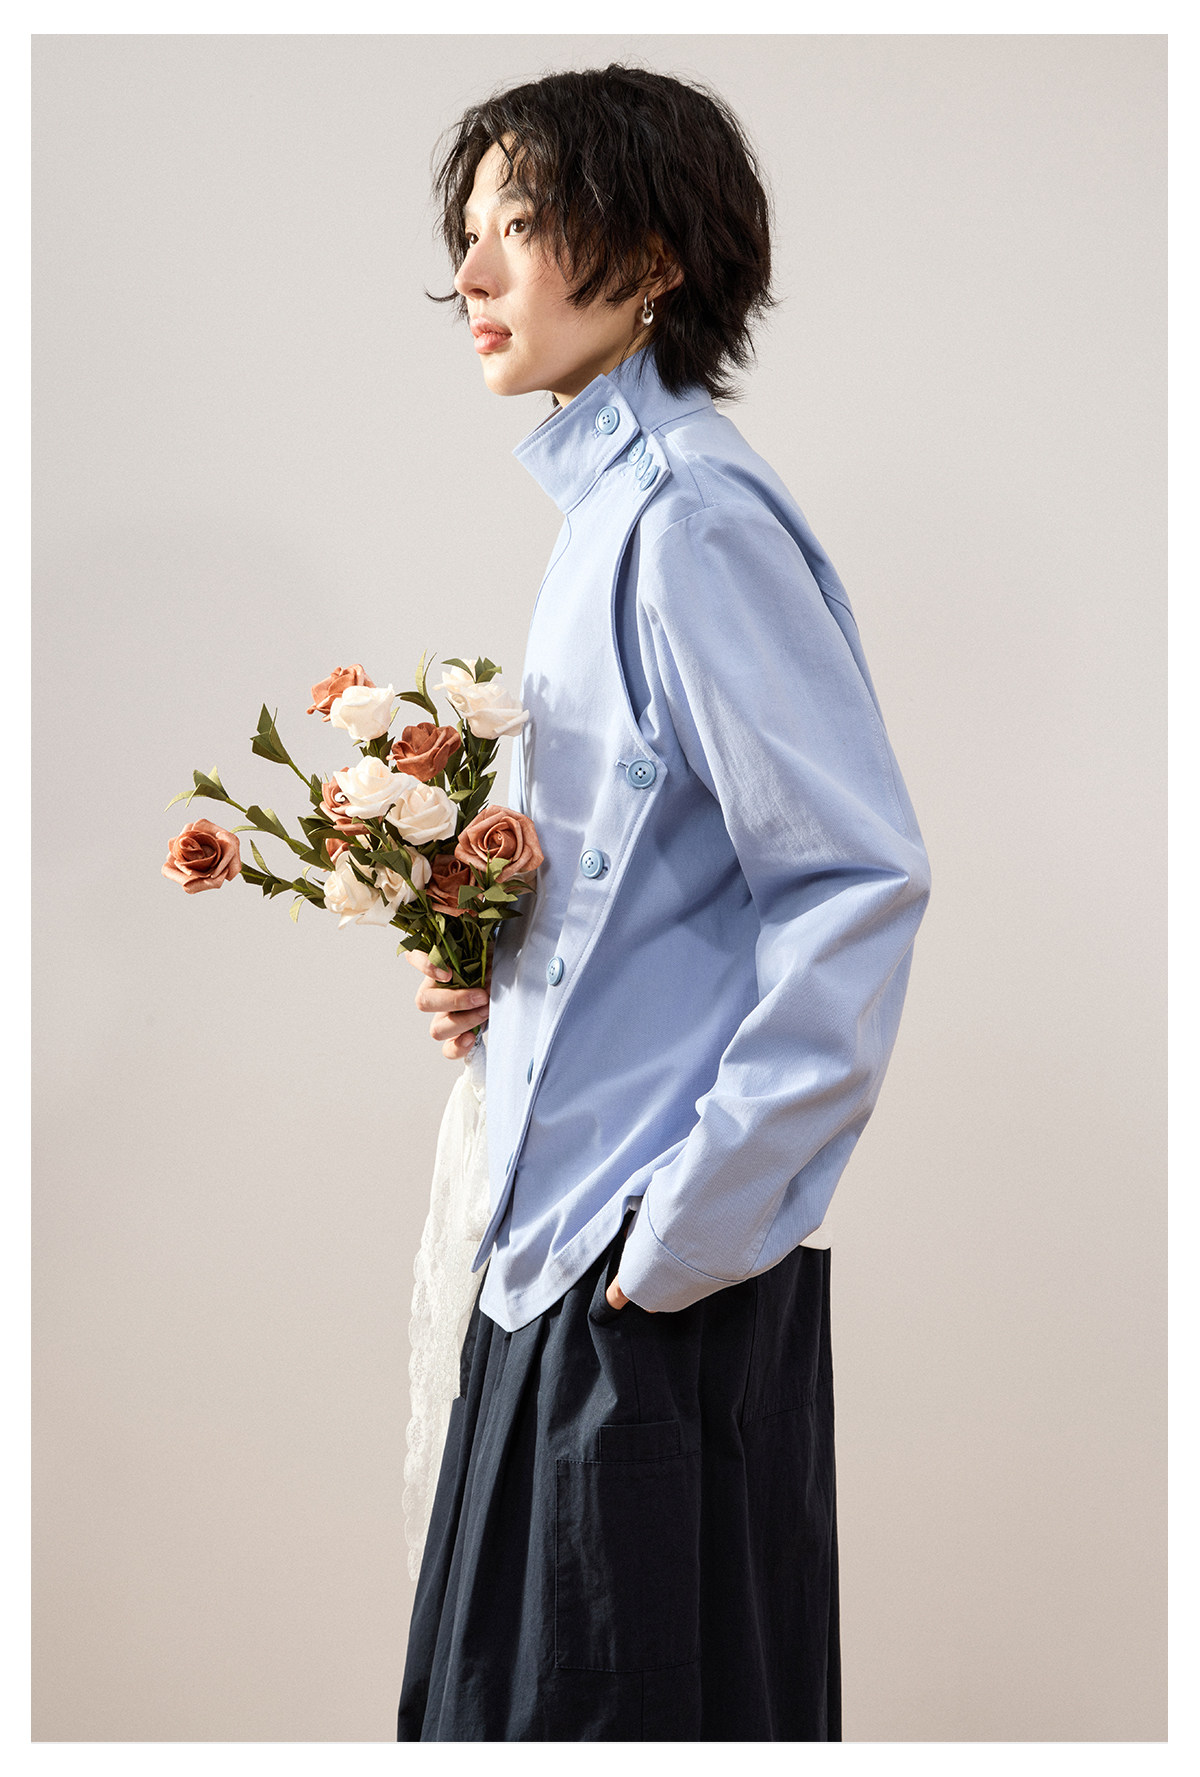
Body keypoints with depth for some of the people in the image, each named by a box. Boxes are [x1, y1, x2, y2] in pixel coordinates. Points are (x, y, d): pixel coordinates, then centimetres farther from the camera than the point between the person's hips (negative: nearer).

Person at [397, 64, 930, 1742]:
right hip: (564, 1244, 9)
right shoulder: (611, 501, 13)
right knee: (508, 1698, 17)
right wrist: (492, 966, 6)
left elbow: (860, 880, -20)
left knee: (639, 1699, 2)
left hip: (664, 1282, -9)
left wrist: (699, 1221, -19)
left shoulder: (690, 513, -16)